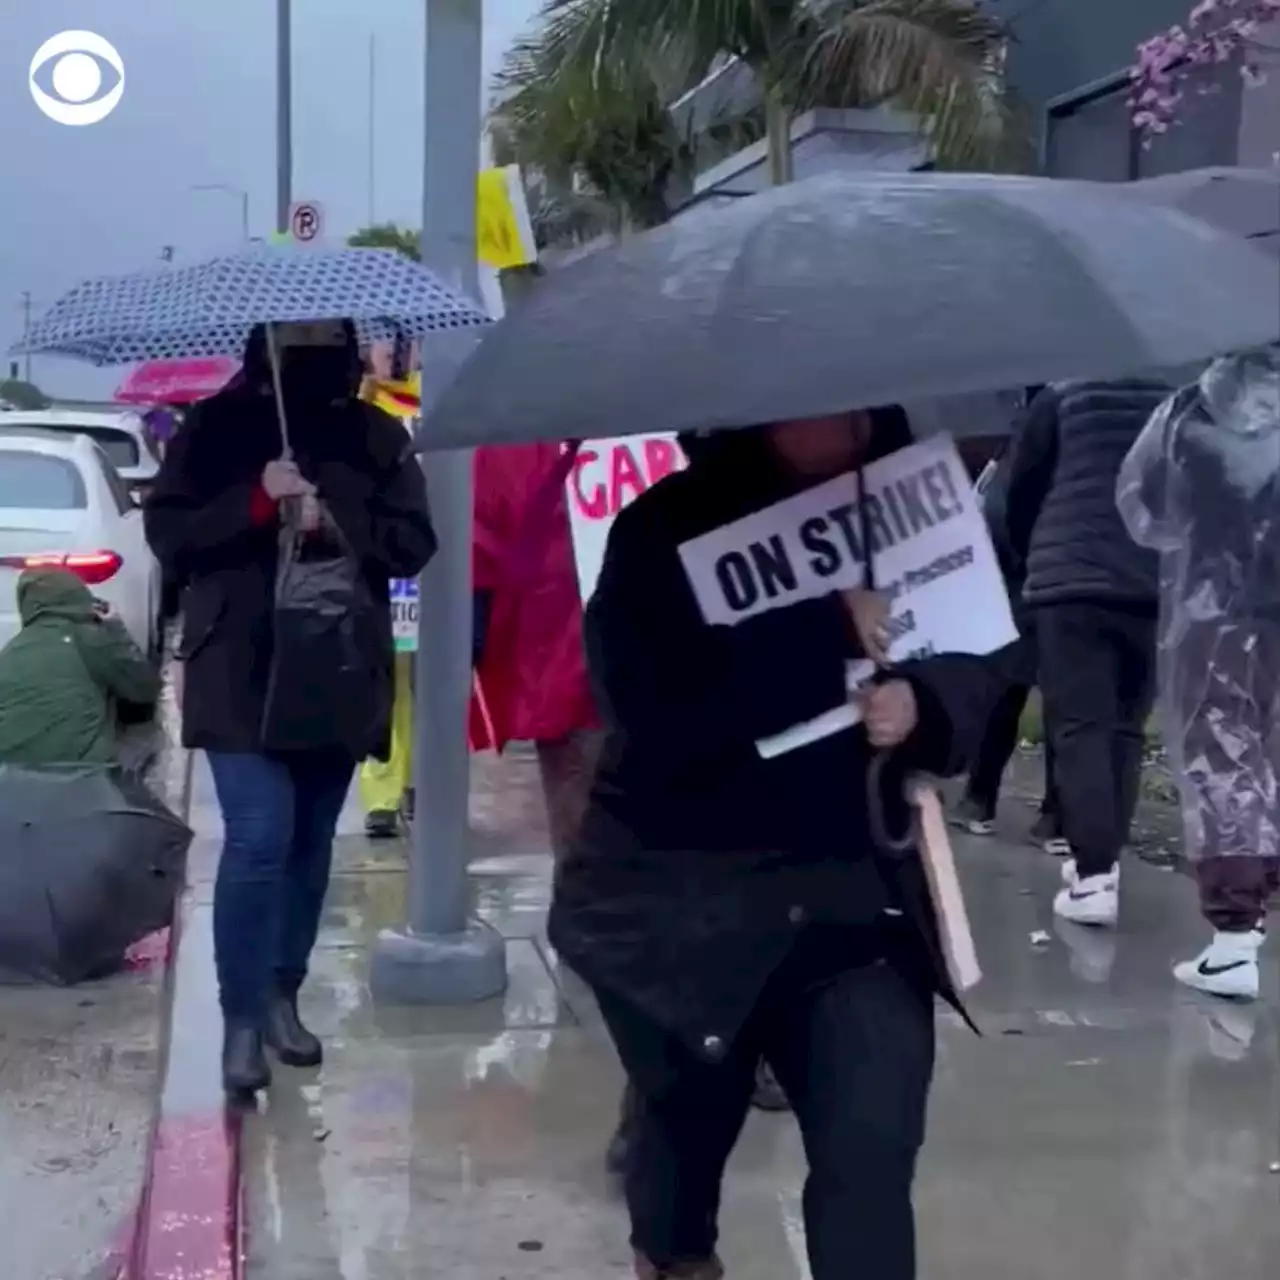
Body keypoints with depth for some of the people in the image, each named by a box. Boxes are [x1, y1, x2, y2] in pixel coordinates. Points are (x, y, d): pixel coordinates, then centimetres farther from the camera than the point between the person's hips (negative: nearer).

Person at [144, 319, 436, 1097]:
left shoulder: (377, 437, 5)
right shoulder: (219, 426, 2)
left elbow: (414, 541, -1)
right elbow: (167, 531, -3)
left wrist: (336, 523, -17)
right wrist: (256, 503, -18)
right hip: (239, 677, -3)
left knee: (311, 844, 11)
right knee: (259, 838, -12)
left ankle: (284, 994, 28)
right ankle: (241, 1017, 1)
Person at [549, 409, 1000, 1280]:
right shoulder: (664, 533, -12)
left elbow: (978, 669, 4)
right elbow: (662, 716, -26)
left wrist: (922, 702, -19)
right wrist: (828, 635, -30)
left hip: (852, 889, 2)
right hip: (678, 898, -1)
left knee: (874, 1145, -13)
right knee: (694, 1111, 20)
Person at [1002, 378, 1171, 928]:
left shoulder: (1062, 399, 5)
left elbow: (1020, 494, 10)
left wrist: (1033, 558, 26)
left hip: (1073, 583, -3)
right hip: (1157, 591, 4)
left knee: (1080, 731, -6)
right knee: (1126, 731, 12)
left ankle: (1093, 879, -14)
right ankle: (1103, 860, 16)